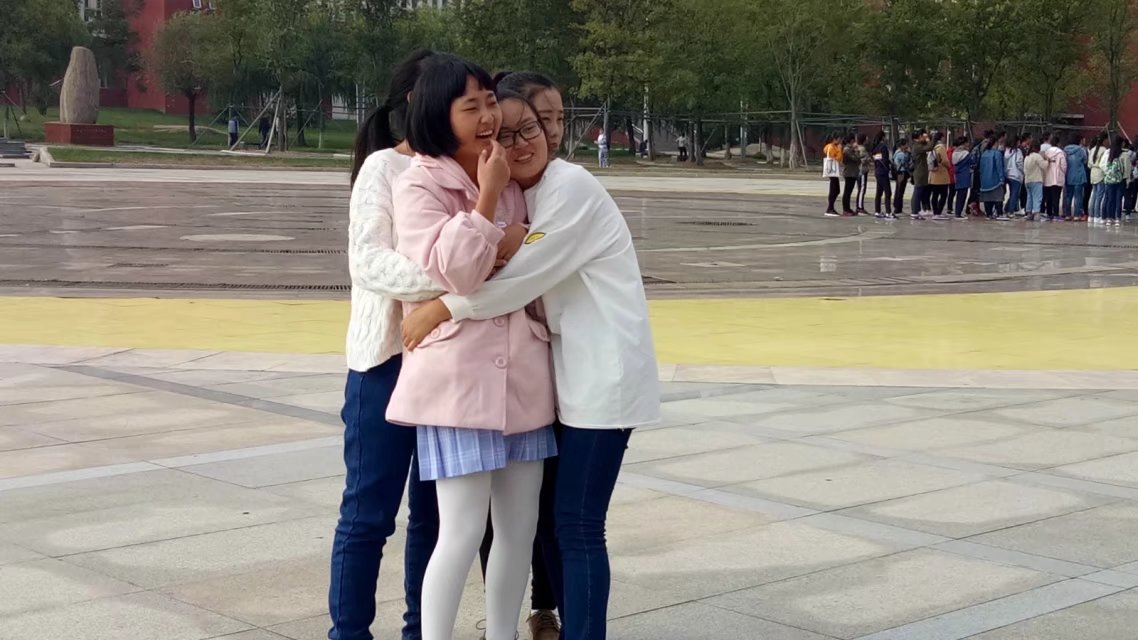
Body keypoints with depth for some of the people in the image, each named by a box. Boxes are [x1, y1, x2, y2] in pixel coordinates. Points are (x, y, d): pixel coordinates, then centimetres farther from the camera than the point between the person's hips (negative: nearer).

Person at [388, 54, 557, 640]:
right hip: (458, 377, -6)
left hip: (521, 374, 7)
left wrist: (518, 243, 2)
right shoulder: (418, 185, -8)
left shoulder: (510, 179, 10)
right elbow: (451, 272, -18)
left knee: (520, 527, 11)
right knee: (463, 533, -8)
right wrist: (487, 196, -18)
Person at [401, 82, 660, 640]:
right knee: (555, 516, 13)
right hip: (571, 371, 9)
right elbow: (519, 277, 10)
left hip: (604, 371, -9)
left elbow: (525, 276, -21)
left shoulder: (571, 186, -15)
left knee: (578, 524, -6)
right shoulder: (519, 196, 12)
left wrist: (440, 310, -18)